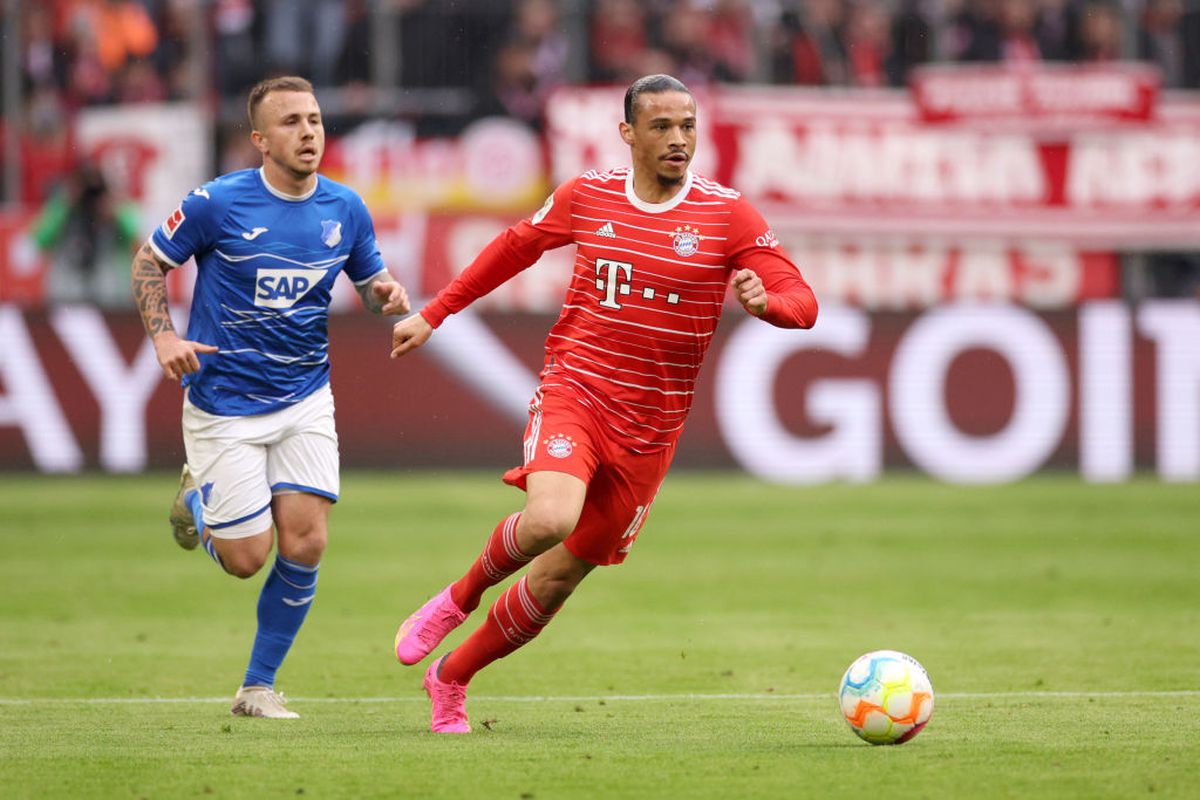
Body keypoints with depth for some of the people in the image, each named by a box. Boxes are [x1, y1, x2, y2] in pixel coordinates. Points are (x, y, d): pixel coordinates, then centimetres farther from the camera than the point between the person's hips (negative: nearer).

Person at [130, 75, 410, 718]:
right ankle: (197, 498, 32)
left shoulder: (345, 210, -1)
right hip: (224, 404, -3)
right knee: (246, 558, -3)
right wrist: (163, 337, -15)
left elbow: (370, 281, 14)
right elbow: (150, 262, -1)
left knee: (304, 545, -8)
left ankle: (258, 687, 10)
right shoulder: (218, 203, -13)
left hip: (305, 398, 4)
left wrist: (388, 293, -10)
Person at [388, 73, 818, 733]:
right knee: (550, 518, -31)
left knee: (557, 577, 5)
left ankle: (451, 678, 28)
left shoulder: (727, 214, -3)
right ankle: (456, 602, -1)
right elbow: (516, 246, 20)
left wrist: (764, 300, -29)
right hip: (573, 388, -1)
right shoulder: (586, 196, 2)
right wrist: (433, 314, 23)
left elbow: (802, 304, -5)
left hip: (649, 425, 1)